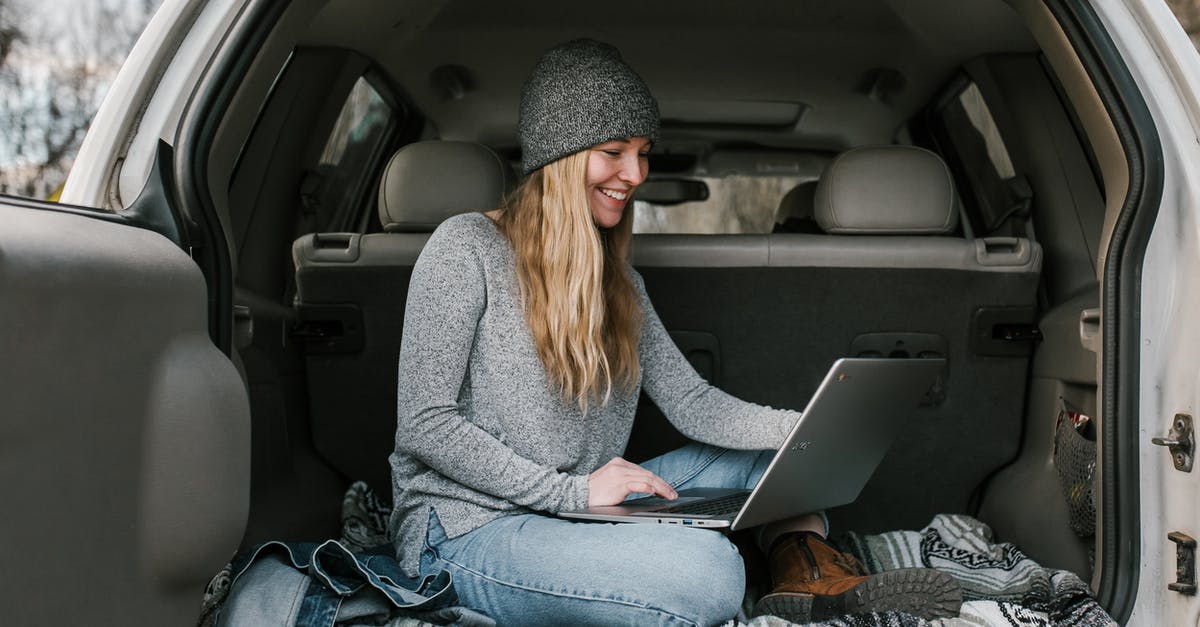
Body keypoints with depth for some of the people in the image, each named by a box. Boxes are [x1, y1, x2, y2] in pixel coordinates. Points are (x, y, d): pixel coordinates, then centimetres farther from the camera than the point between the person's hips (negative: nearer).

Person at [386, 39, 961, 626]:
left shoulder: (617, 280, 14)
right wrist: (573, 491, -20)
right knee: (707, 568, -33)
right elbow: (424, 425, -14)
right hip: (467, 533, -8)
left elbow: (689, 401, 7)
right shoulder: (467, 249, -9)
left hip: (581, 512, 8)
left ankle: (809, 573, -16)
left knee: (781, 445, 8)